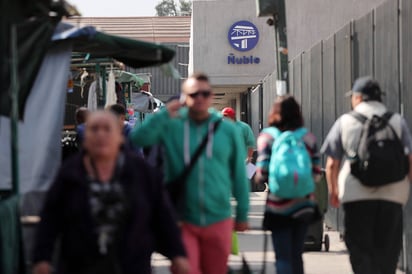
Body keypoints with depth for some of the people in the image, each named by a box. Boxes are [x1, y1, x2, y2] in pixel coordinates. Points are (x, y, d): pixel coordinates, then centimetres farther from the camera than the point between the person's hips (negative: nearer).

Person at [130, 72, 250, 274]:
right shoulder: (171, 126, -2)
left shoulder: (227, 130, 2)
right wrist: (164, 115, -19)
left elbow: (239, 174, 7)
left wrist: (242, 214, 10)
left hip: (218, 221, 2)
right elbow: (137, 139, -15)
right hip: (182, 221, -2)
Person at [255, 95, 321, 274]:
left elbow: (263, 172, -12)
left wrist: (258, 178, 9)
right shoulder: (308, 137, 2)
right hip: (304, 204, 3)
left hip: (280, 206, -3)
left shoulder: (267, 137, -6)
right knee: (296, 255, 15)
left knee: (283, 257, -1)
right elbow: (315, 172, 1)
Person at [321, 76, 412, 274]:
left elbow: (332, 164, 3)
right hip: (392, 194, 1)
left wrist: (333, 191, 17)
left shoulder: (344, 122, 3)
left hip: (356, 194, -1)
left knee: (360, 250, 5)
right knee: (387, 251, 10)